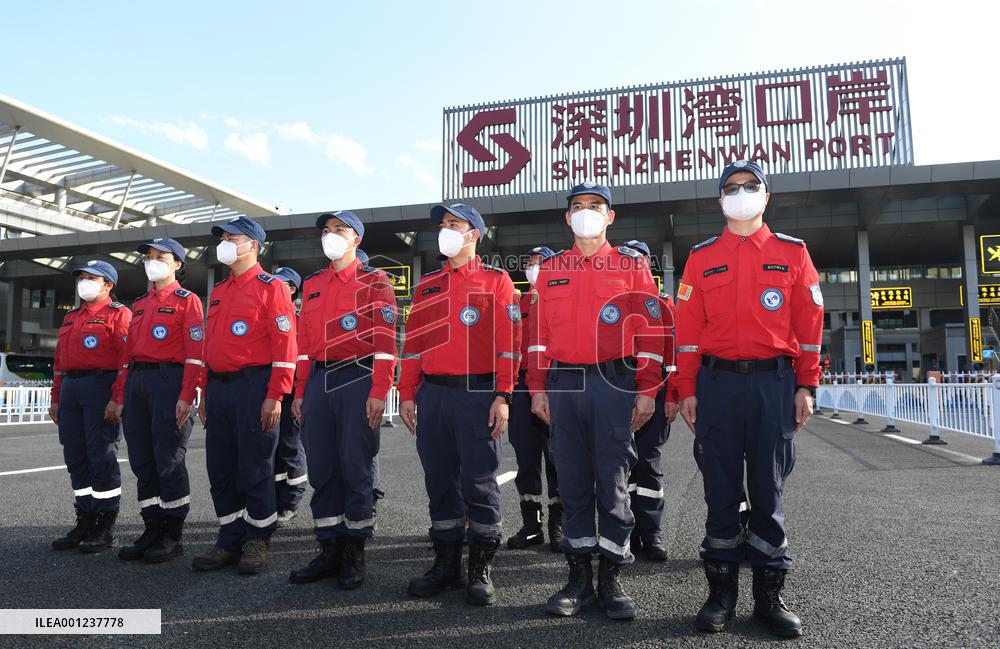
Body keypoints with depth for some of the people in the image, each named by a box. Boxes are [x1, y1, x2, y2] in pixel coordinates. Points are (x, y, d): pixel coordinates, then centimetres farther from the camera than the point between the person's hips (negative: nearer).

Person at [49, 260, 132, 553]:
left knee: (101, 457, -5)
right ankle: (85, 522, 18)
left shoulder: (118, 314, -3)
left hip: (101, 387, -8)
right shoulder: (70, 318, 22)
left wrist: (118, 399, -20)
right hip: (70, 389, 8)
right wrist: (56, 399, 18)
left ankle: (105, 528, 3)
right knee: (76, 458, 9)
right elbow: (59, 360, 24)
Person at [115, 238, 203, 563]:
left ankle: (172, 536, 7)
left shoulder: (187, 300, -1)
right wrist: (123, 394, 14)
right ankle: (152, 529, 19)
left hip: (168, 380, -7)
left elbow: (195, 353, -9)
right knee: (142, 460, 9)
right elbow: (128, 352, 21)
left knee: (169, 460, -3)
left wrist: (186, 397, -17)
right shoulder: (139, 304, 21)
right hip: (136, 382, 7)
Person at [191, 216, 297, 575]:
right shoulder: (218, 292, 19)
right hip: (218, 389, 8)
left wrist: (275, 397, -17)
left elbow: (285, 346, -12)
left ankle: (256, 542, 14)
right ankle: (229, 541, 22)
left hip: (253, 388, -7)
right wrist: (206, 395, 17)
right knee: (221, 471, 10)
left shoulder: (271, 287, -5)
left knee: (255, 471, 0)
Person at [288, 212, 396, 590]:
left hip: (358, 379, -5)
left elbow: (386, 341, -7)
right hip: (318, 381, 5)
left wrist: (378, 393, -14)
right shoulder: (312, 285, 16)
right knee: (321, 468, 7)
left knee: (356, 468, 1)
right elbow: (304, 341, 17)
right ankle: (329, 550, 19)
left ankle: (354, 554, 14)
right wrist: (300, 392, 12)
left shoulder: (374, 282, 0)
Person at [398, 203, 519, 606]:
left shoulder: (496, 280, 3)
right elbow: (412, 342, 14)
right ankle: (446, 565, 22)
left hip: (477, 394, -4)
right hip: (432, 395, 5)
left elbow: (508, 342, -3)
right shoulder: (427, 285, 17)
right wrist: (407, 394, 7)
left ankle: (480, 571, 12)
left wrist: (502, 396, -11)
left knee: (479, 482, 0)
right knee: (439, 480, 9)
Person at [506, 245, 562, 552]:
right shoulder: (518, 303, 16)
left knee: (555, 458, 2)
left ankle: (558, 526, 12)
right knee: (526, 458, 7)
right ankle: (531, 525, 17)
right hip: (521, 385, 4)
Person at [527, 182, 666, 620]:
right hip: (564, 384, 3)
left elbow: (650, 331, 1)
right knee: (572, 481, 7)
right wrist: (538, 389, 5)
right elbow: (539, 332, 11)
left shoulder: (632, 265, 5)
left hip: (615, 381, -2)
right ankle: (578, 576, 17)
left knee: (613, 482, 2)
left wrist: (647, 390, -5)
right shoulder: (549, 270, 13)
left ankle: (611, 579, 14)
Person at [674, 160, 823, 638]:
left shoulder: (792, 252, 8)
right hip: (717, 383, 0)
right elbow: (688, 327, 5)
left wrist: (806, 387, 0)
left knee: (768, 490, 6)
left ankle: (769, 595, 18)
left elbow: (809, 323, 6)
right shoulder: (701, 257, 8)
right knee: (721, 490, 5)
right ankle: (721, 593, 17)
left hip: (774, 383, 0)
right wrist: (687, 391, 0)